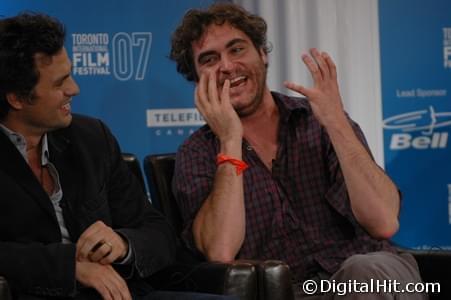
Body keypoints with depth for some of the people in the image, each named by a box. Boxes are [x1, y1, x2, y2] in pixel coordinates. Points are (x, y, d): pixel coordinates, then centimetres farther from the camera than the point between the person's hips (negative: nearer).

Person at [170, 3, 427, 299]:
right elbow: (220, 252, -14)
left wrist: (336, 122, -15)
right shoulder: (196, 155, 4)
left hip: (366, 276, 0)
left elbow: (383, 222, -10)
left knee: (368, 270, -32)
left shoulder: (320, 119, 3)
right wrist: (231, 141, -13)